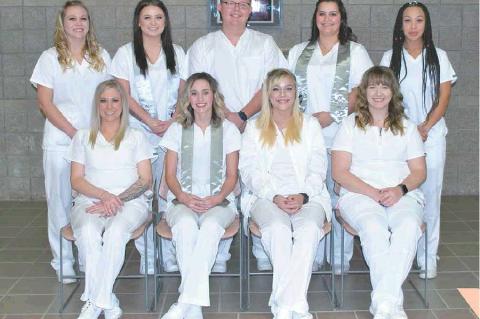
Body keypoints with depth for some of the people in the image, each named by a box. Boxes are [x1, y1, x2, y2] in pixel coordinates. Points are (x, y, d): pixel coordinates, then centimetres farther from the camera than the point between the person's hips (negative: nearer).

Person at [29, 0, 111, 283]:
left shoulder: (102, 56, 10)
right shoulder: (50, 58, 3)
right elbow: (45, 103, -2)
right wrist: (74, 133, -10)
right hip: (60, 141, -2)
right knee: (60, 201, 2)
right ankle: (63, 261, 12)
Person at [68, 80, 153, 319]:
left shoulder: (136, 137, 14)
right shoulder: (83, 137, 17)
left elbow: (145, 180, 6)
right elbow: (76, 180, 8)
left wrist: (118, 199, -11)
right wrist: (104, 195, -11)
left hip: (130, 201, -1)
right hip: (90, 201, 1)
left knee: (115, 231, -35)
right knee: (88, 232, -34)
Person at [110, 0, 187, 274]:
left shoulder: (177, 53, 12)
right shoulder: (126, 53, 6)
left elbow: (184, 92, 10)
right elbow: (124, 95, -1)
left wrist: (173, 122, -7)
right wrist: (151, 122, -11)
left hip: (171, 131, 2)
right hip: (138, 131, -1)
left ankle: (170, 253, 7)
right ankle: (146, 255, 4)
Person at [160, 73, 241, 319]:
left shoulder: (228, 130, 10)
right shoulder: (177, 130, 12)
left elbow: (232, 175, 7)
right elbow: (170, 174, 8)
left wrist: (216, 199, -12)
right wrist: (184, 197, -12)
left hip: (218, 201, 0)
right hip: (182, 200, 1)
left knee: (211, 225, -37)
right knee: (186, 224, -36)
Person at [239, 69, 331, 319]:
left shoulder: (310, 125, 19)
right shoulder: (254, 128, 18)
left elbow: (318, 169, 9)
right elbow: (249, 171, 5)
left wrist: (303, 196, -11)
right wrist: (275, 197, -12)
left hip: (307, 196, 0)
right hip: (266, 196, 0)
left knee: (309, 228, -34)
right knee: (277, 228, -34)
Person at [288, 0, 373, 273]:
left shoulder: (355, 51, 8)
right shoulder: (298, 52, 19)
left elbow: (362, 90, -3)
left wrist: (332, 115, -13)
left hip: (340, 135, -3)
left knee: (340, 194, -3)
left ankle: (341, 258, 6)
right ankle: (313, 255, 10)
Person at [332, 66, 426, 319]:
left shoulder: (407, 127, 19)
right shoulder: (350, 125, 11)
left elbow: (419, 172, 13)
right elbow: (339, 172, 1)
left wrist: (400, 189, -10)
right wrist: (373, 193, -12)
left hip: (403, 194, 2)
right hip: (359, 194, -2)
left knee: (409, 225, -34)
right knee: (373, 227, -37)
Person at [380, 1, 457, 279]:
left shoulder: (438, 57, 6)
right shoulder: (391, 58, 6)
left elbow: (444, 98, 2)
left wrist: (424, 129, -9)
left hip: (431, 135, 0)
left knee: (430, 196, -1)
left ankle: (428, 258, 7)